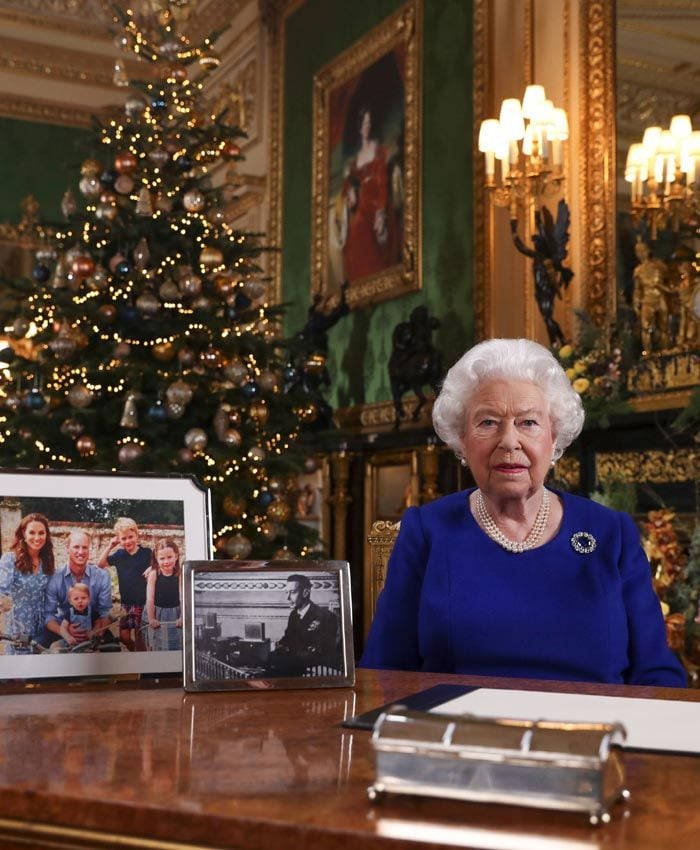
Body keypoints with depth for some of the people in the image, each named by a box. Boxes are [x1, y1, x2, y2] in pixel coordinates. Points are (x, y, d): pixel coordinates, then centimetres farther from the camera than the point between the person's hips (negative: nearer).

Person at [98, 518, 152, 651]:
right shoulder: (119, 555, 3)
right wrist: (110, 546, -4)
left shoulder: (146, 553, -6)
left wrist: (152, 568, -24)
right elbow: (100, 564, 1)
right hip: (126, 602, 3)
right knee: (124, 636, 2)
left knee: (139, 635, 2)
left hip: (143, 601, -3)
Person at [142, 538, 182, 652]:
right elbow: (150, 598, -10)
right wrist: (151, 619, -10)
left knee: (176, 645, 8)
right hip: (157, 614, -1)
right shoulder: (153, 574, -11)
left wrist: (181, 617, -11)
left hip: (174, 614, 1)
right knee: (157, 647, 8)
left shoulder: (180, 574, -8)